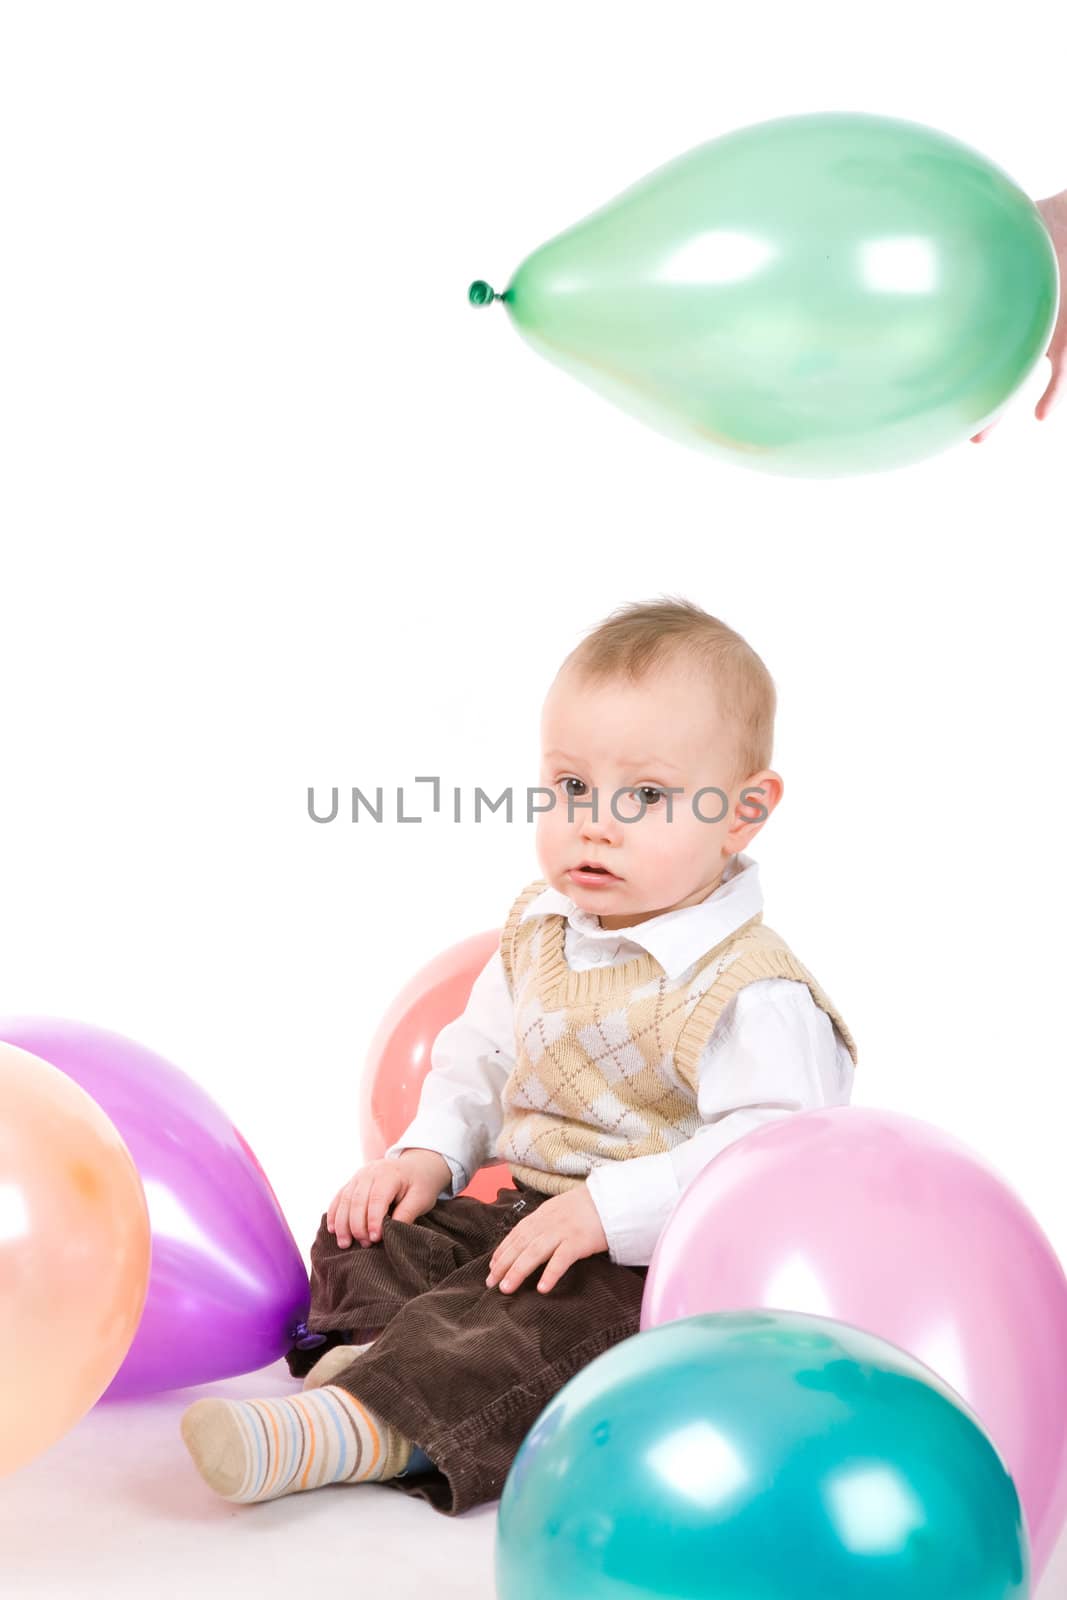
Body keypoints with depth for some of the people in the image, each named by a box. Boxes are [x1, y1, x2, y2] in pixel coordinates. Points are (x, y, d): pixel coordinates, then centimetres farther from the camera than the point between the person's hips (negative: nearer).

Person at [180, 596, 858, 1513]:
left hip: (654, 1256, -8)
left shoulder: (749, 989, -20)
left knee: (558, 1319, -35)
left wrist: (610, 1209, -33)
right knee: (366, 1232, -5)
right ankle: (376, 1353, -29)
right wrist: (431, 1152, 2)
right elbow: (480, 1050, 21)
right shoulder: (539, 930, 6)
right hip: (515, 1209, 9)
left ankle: (371, 1423, -46)